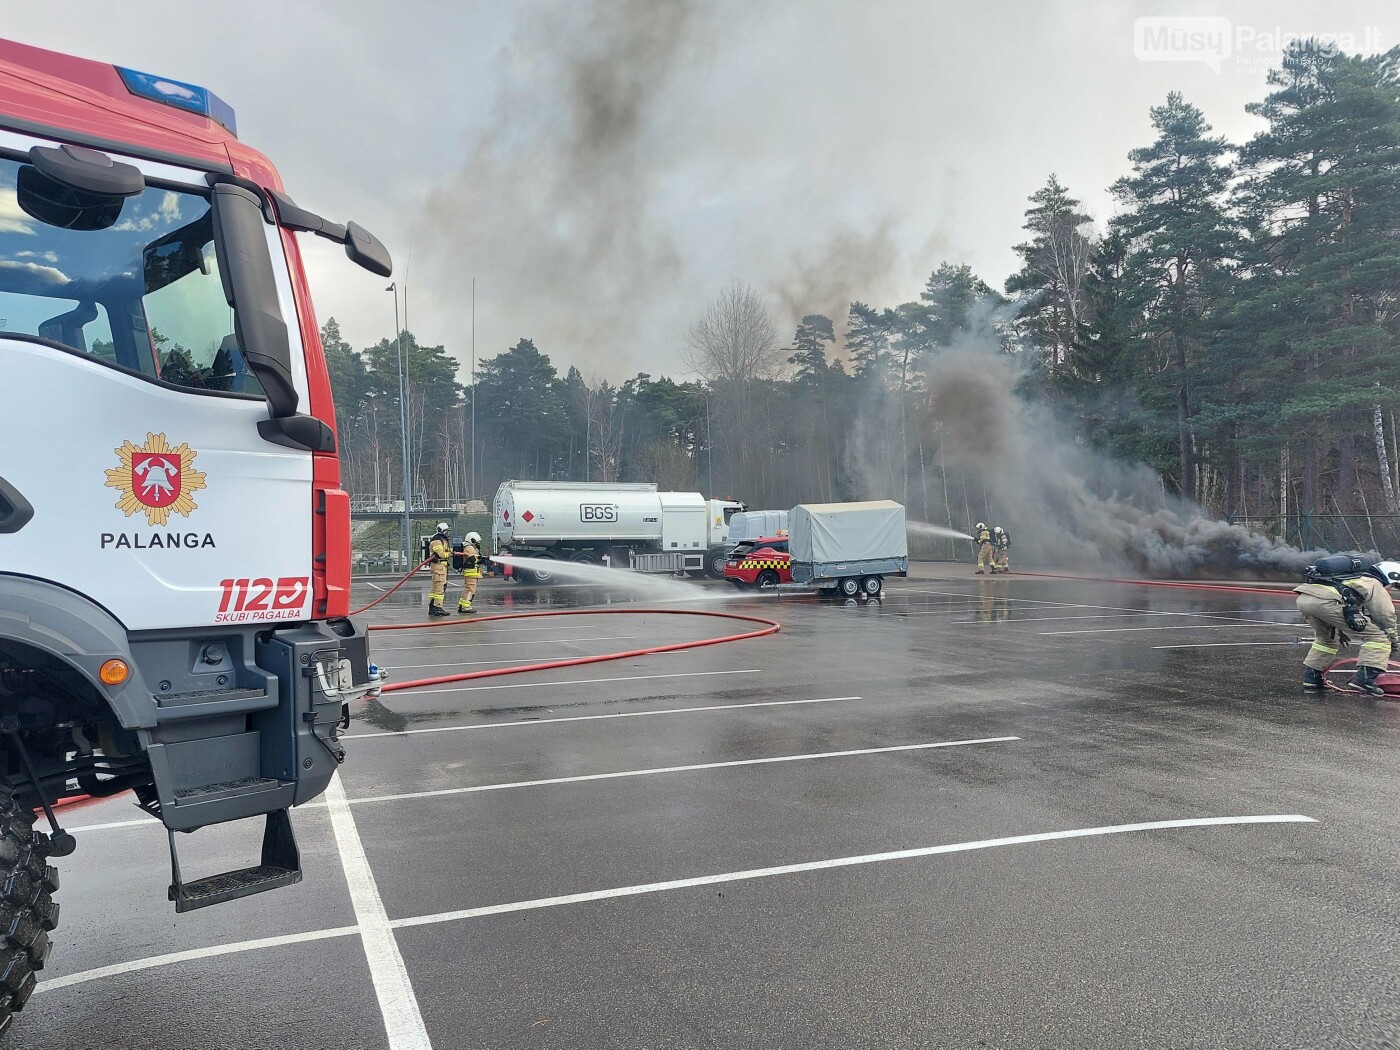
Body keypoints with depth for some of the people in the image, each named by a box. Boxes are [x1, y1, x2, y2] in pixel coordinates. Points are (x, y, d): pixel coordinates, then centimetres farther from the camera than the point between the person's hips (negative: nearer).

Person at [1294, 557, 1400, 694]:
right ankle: (1364, 678, -4)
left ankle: (1311, 677, 31)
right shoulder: (1376, 585, 17)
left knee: (1326, 638, 34)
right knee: (1377, 636, 3)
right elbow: (1386, 616, 18)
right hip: (1326, 601, -8)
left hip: (1303, 598, 8)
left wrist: (1340, 631, 56)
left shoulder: (1354, 577, 39)